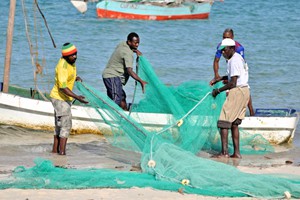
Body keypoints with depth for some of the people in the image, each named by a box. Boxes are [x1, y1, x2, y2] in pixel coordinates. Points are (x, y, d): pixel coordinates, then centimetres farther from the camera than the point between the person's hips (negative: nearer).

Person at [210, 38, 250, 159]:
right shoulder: (238, 58, 16)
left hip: (237, 91, -10)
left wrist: (218, 90, -10)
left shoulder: (234, 60, -15)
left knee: (223, 122, -8)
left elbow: (233, 83, -19)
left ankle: (224, 152, -13)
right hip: (244, 91, 10)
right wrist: (219, 78, 24)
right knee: (234, 124, 12)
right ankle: (236, 152, 10)